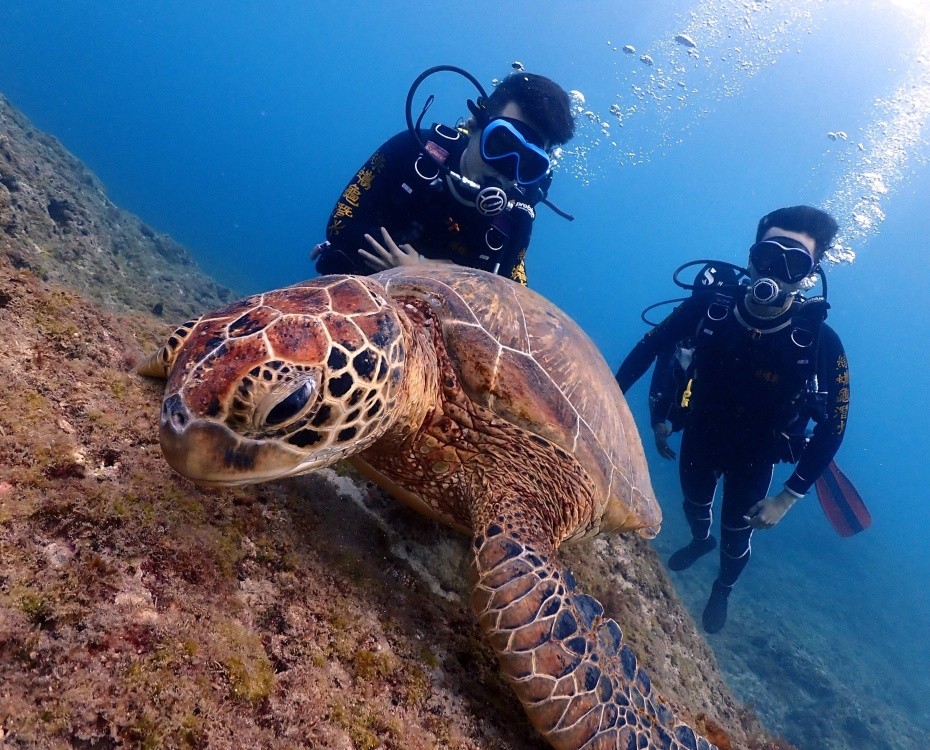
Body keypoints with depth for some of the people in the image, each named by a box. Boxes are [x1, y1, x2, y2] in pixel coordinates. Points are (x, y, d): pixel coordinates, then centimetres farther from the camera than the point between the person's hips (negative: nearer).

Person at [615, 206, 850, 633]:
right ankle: (700, 541, 65)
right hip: (699, 436, 2)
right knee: (694, 505, 28)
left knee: (736, 537, 15)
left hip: (753, 457, -2)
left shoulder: (821, 344, -29)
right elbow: (651, 345, -12)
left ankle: (722, 591, 50)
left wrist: (789, 497, -20)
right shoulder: (711, 305, -26)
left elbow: (832, 427, -19)